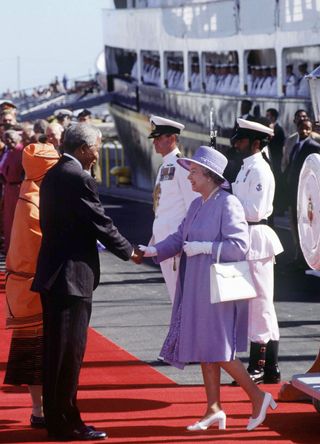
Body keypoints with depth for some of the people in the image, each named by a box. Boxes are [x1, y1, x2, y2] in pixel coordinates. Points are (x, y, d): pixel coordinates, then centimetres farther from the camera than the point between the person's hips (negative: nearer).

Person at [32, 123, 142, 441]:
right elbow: (101, 224, -12)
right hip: (72, 275, -10)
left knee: (56, 351, 14)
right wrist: (128, 252, 3)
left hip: (52, 273, 10)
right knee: (69, 351, -4)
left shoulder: (52, 176, 13)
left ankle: (56, 418, 20)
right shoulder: (78, 178, -15)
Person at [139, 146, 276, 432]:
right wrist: (154, 251, -5)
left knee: (217, 350, -6)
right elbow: (179, 238, 10)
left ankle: (258, 397, 7)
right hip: (197, 289, 8)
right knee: (203, 349, 9)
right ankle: (214, 411, 16)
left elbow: (239, 244, -19)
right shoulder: (197, 205, 13)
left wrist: (203, 247, -18)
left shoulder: (228, 204, -13)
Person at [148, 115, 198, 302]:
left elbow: (193, 205, -16)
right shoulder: (165, 166, 15)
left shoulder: (181, 166, -13)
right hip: (163, 236, 9)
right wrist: (155, 238, 18)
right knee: (173, 293, 13)